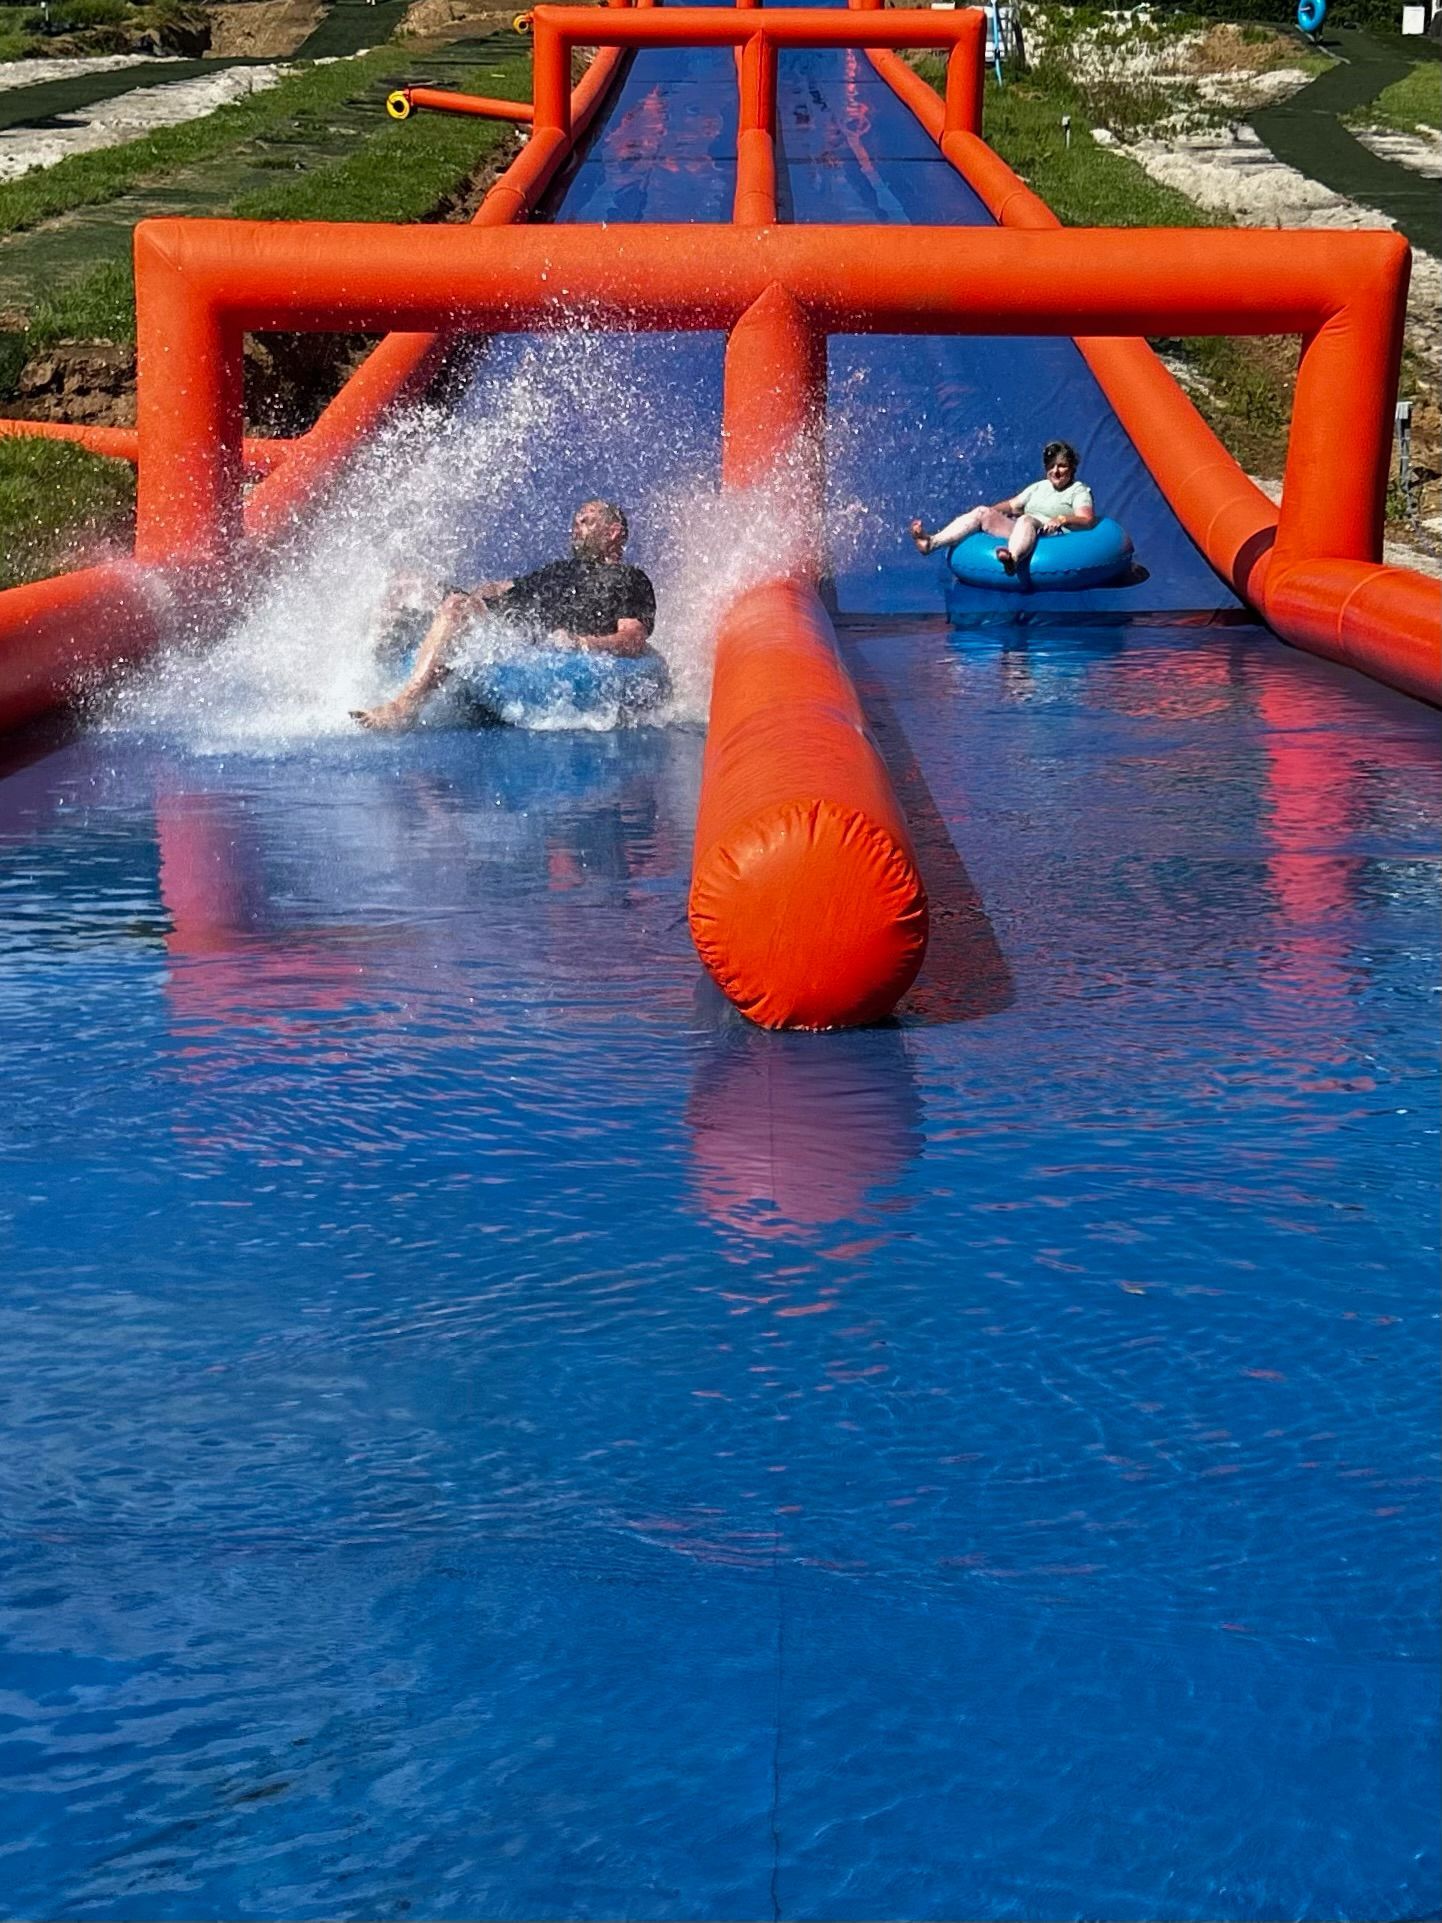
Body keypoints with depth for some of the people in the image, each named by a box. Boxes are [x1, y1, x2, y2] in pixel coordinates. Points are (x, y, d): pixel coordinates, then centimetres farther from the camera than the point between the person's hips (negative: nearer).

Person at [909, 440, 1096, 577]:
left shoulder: (1079, 490, 10)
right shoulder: (1039, 487, 30)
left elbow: (1088, 520, -6)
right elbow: (1012, 505, 28)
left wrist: (1063, 519, -23)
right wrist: (990, 512, 11)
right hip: (1019, 532, 7)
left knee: (1026, 520, -39)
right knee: (982, 512, -9)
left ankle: (1013, 558, -74)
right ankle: (930, 542, -28)